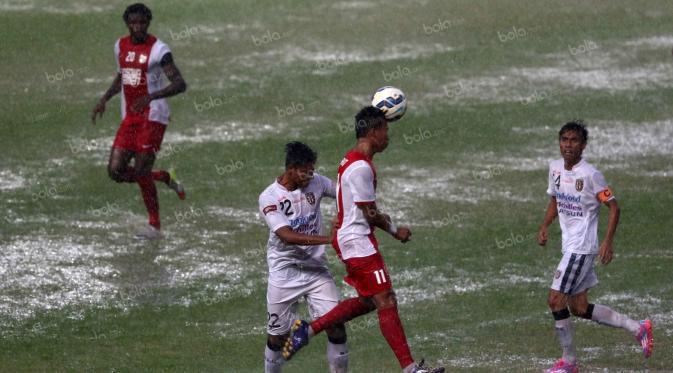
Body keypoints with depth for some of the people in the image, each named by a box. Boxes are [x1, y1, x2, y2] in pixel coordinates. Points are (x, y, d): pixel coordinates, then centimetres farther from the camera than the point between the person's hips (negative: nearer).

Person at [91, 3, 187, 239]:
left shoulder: (158, 49, -13)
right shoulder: (121, 46, 9)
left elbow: (180, 84, -20)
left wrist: (151, 97, -33)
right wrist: (104, 99, 15)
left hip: (152, 117, -7)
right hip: (129, 118, 7)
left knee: (141, 171, -9)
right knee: (116, 171, -1)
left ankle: (154, 227, 6)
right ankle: (166, 178, 22)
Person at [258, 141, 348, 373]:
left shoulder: (316, 183, -2)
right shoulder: (269, 197, -15)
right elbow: (287, 236, -27)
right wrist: (329, 239, -35)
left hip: (316, 268, 3)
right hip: (284, 273, -3)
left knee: (335, 323, -8)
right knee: (277, 335, 5)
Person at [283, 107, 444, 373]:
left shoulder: (351, 159, 12)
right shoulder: (361, 168, -20)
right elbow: (369, 213, -17)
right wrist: (395, 231, -2)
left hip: (347, 238, 10)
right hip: (359, 242, -10)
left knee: (367, 301, 16)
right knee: (386, 303, -9)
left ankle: (308, 329, 17)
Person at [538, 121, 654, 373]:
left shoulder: (590, 174, -16)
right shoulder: (555, 168, 7)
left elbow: (613, 207, -11)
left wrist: (608, 243, -17)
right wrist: (544, 227, 6)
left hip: (583, 247, -8)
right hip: (569, 246, 8)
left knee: (556, 300, -10)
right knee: (579, 308, 10)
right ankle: (637, 328, 22)